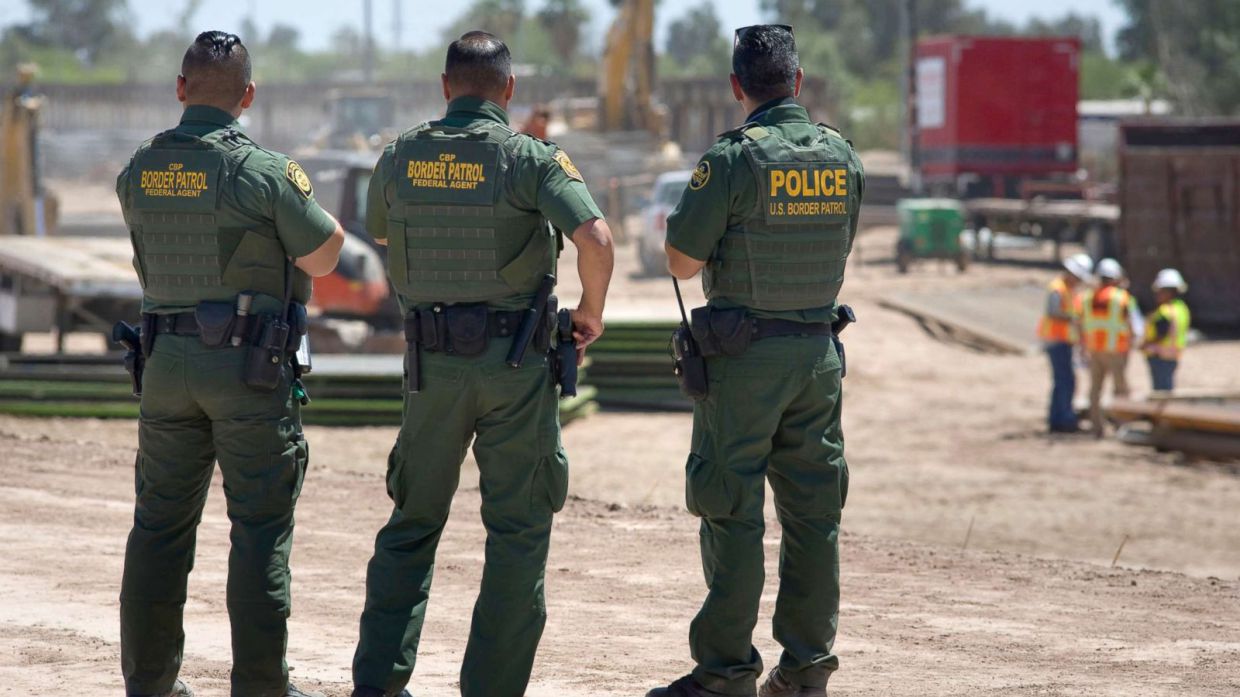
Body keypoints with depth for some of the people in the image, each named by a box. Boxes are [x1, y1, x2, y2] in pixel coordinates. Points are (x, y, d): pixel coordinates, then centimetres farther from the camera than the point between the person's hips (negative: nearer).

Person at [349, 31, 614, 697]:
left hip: (432, 362, 3)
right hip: (515, 364, -3)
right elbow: (595, 238, -22)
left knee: (412, 522, 15)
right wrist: (590, 313, -6)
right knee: (518, 530, 7)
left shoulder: (400, 157, 2)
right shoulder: (532, 158, -9)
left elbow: (379, 233, 22)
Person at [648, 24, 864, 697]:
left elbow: (683, 262, -12)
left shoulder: (734, 158, -14)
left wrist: (684, 216, 8)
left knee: (732, 513, -1)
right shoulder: (841, 156, 3)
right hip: (819, 349, 5)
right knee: (814, 509, 9)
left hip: (745, 354, -5)